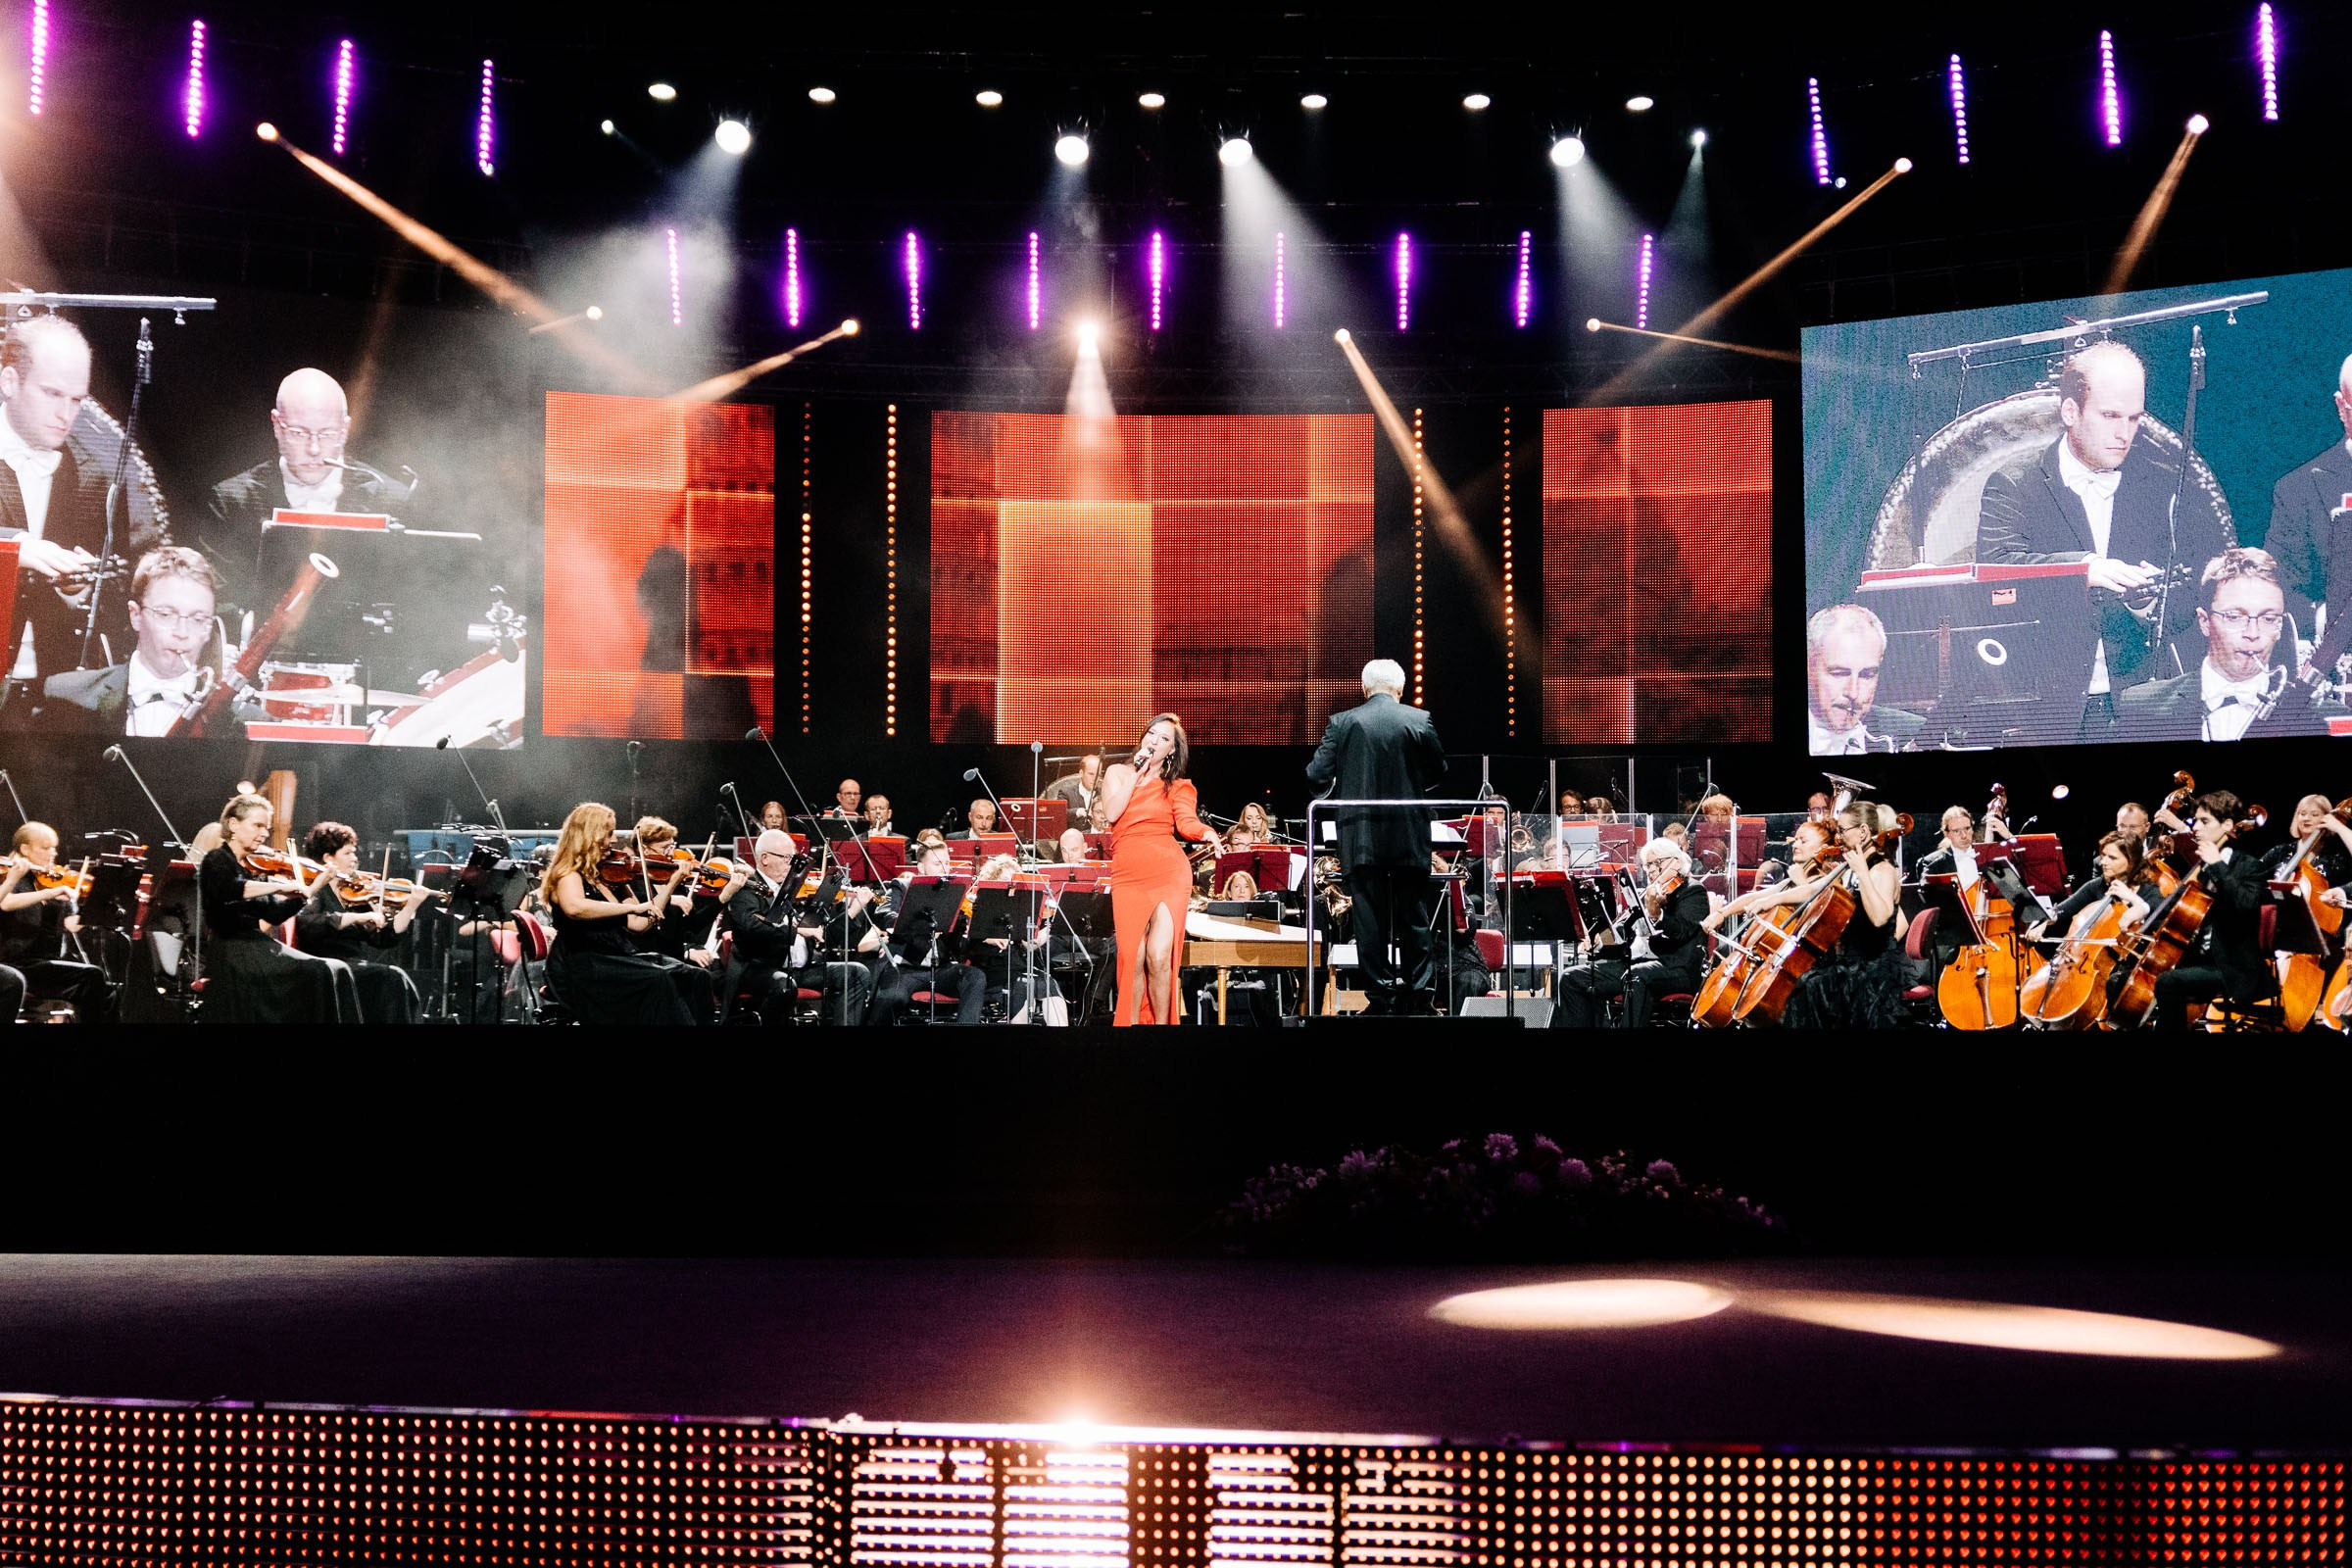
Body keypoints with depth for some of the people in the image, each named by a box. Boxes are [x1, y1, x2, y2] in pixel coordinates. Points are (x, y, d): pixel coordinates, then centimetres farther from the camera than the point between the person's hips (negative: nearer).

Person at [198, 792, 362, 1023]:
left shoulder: (256, 868, 17)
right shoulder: (217, 861, -5)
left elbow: (275, 915, 16)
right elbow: (228, 890, -29)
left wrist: (311, 887, 6)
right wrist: (281, 885, -33)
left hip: (259, 947, 8)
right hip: (233, 953, -7)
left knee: (335, 971, -11)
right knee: (319, 975, -24)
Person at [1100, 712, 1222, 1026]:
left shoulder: (1178, 785, 12)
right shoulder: (1118, 773, 14)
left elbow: (1186, 821, -7)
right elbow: (1110, 814, -3)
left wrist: (1207, 833, -28)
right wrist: (1137, 772, -1)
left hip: (1169, 873, -1)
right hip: (1128, 876, 1)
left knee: (1159, 957, -12)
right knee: (1133, 958, -5)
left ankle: (1162, 1023, 1)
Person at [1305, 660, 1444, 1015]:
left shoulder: (1342, 723, -3)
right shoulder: (1420, 720, -1)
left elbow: (1317, 776, -4)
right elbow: (1438, 772, 6)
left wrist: (1337, 785, 19)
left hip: (1361, 837, -1)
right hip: (1410, 836, 1)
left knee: (1370, 919, 3)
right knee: (1414, 919, 9)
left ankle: (1380, 996, 4)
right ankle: (1418, 996, 10)